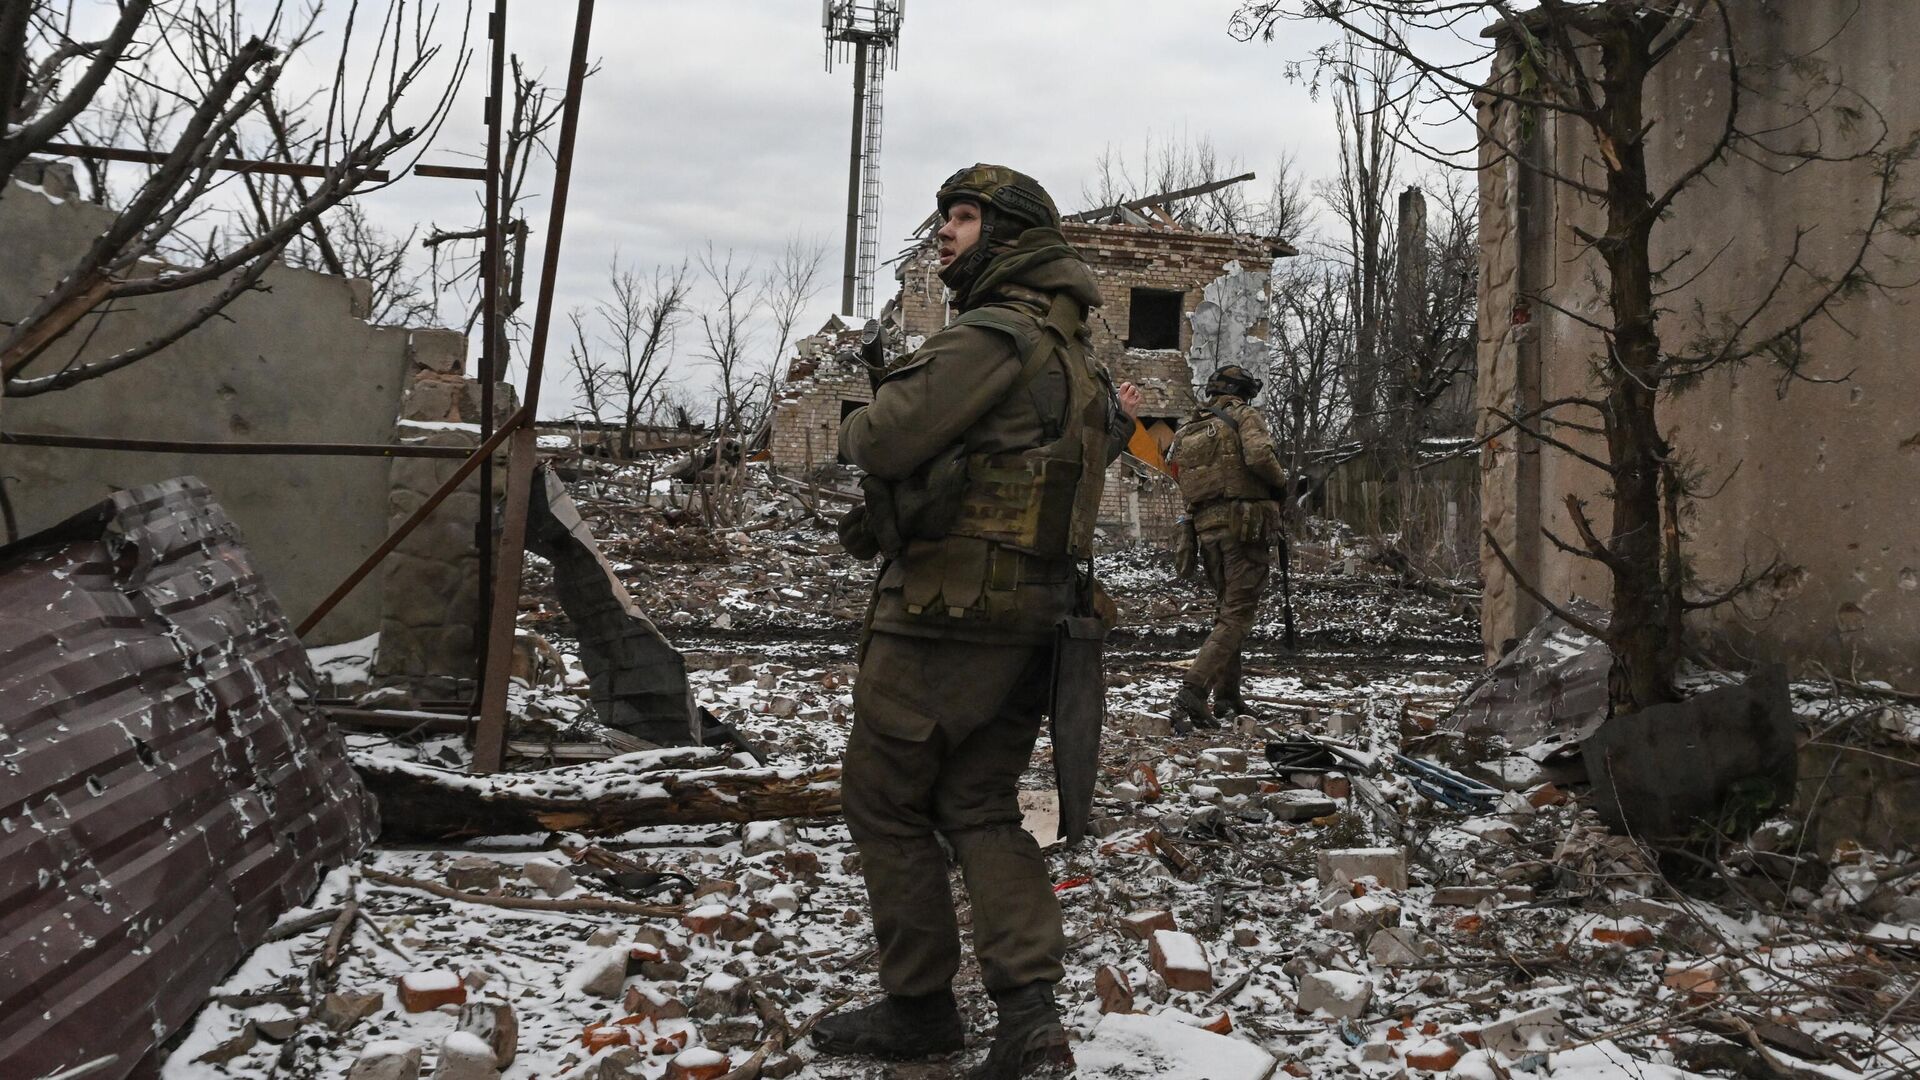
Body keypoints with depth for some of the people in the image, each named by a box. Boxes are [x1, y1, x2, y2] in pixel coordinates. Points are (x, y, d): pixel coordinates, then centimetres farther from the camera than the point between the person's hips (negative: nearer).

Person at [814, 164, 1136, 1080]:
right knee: (980, 808, 12)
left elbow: (885, 443, -18)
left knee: (884, 799, 5)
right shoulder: (1072, 351, 17)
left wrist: (858, 428, 3)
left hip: (945, 613, -9)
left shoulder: (995, 336, -13)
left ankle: (920, 1006, 15)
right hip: (1032, 615, 9)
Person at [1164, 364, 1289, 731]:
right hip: (1245, 527, -6)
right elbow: (1259, 457, -19)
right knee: (1237, 616, -7)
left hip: (1205, 529, 7)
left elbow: (1178, 474, 12)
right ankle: (1189, 697, -22)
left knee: (1226, 609, 21)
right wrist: (1281, 480, -1)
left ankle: (1227, 696, 24)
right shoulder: (1245, 417, -2)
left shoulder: (1187, 429, 16)